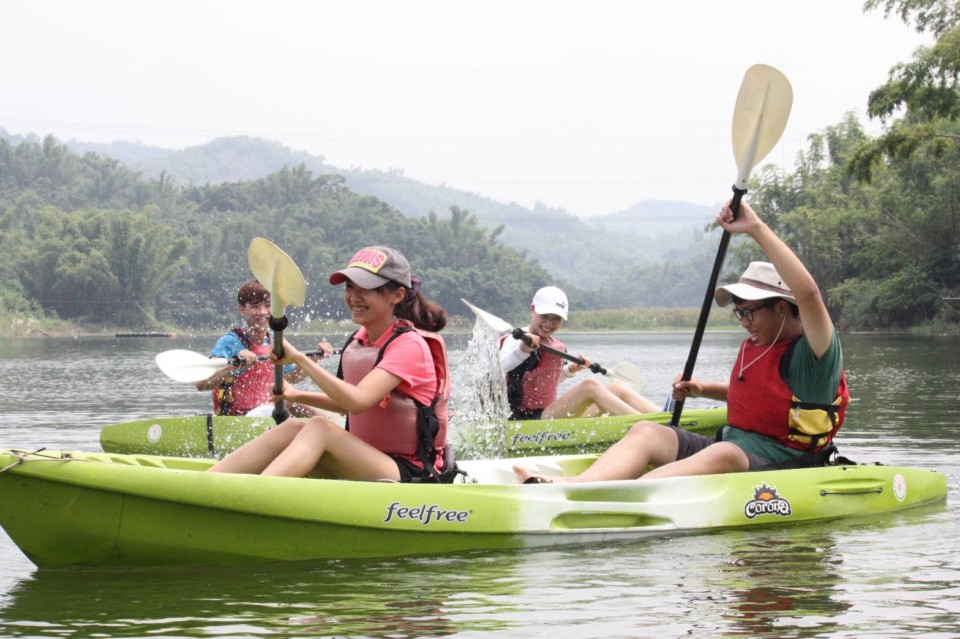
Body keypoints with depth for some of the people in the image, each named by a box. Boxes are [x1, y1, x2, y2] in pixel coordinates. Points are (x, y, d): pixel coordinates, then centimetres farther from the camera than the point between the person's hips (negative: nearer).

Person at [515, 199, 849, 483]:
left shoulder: (814, 352, -10)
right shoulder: (751, 346, 18)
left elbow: (808, 293, -29)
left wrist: (757, 228, -29)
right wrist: (703, 390, 19)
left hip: (777, 468, -8)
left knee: (724, 454, -40)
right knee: (645, 431, -11)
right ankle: (570, 485, -40)